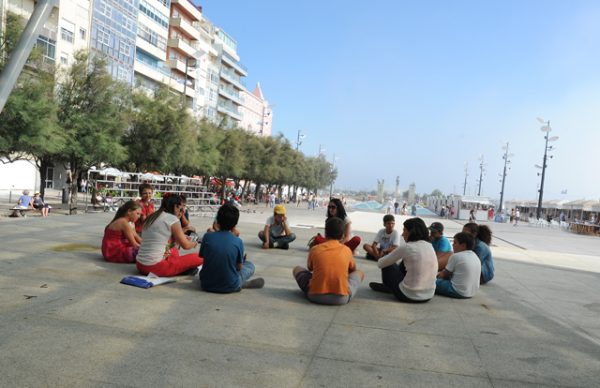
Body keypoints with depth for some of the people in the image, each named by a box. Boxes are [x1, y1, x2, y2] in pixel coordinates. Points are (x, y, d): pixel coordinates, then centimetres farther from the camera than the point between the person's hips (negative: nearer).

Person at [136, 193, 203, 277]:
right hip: (155, 267, -8)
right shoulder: (172, 219, -8)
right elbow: (185, 245, -2)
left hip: (140, 265, 8)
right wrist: (194, 243, 20)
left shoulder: (151, 217, 13)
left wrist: (182, 237, 29)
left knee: (174, 250, 32)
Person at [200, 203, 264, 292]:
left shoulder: (207, 236, -10)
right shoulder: (238, 241, -13)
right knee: (250, 265, 22)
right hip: (230, 287, -2)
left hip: (207, 285, 2)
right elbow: (239, 267, -3)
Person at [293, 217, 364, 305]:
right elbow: (353, 269, 22)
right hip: (341, 298, 1)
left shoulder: (315, 249, 1)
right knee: (359, 273, 24)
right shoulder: (346, 250, 3)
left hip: (315, 296, -1)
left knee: (297, 269, 23)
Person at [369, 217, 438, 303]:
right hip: (429, 296, 6)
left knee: (388, 265, 14)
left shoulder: (406, 247, -13)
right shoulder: (429, 246, 5)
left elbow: (380, 263, -2)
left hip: (409, 296, -6)